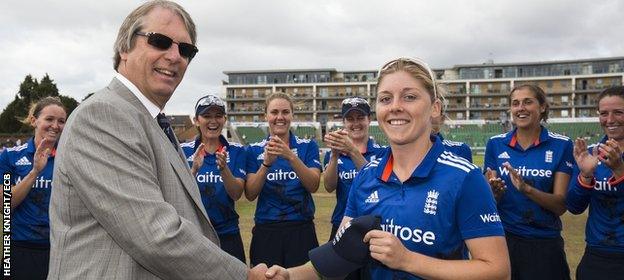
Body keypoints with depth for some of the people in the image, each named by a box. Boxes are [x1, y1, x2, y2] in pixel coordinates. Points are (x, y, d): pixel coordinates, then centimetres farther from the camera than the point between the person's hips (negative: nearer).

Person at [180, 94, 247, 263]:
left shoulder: (236, 151, 0)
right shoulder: (184, 151, -1)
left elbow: (236, 194, -10)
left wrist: (223, 167, -26)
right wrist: (194, 169, -26)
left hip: (227, 234, 1)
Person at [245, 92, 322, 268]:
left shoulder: (308, 146, 2)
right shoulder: (254, 150, 4)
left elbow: (313, 186, -11)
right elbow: (250, 194, -6)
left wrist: (291, 156, -24)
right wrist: (266, 163, -20)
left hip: (301, 229, 0)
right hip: (266, 231, 1)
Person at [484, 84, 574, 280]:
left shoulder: (561, 145, -5)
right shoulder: (496, 144, -1)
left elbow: (561, 206, -10)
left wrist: (526, 189, -26)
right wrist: (496, 191, -21)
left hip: (544, 246, -1)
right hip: (503, 240, 2)